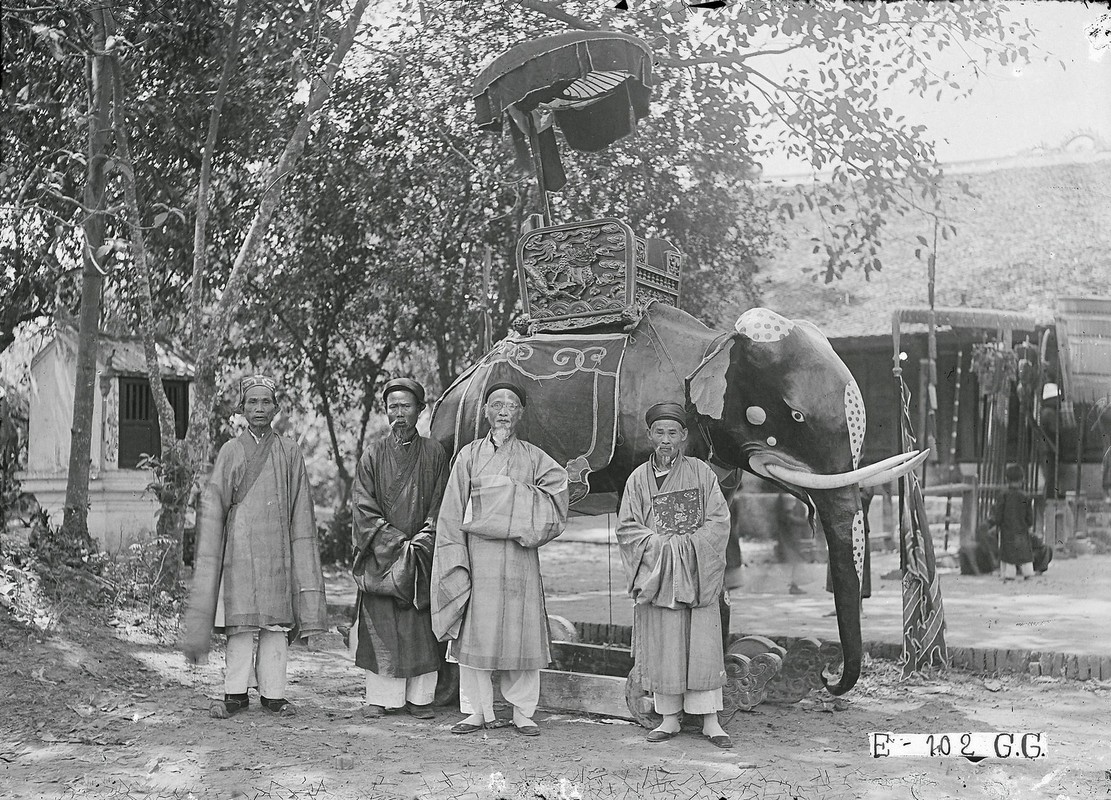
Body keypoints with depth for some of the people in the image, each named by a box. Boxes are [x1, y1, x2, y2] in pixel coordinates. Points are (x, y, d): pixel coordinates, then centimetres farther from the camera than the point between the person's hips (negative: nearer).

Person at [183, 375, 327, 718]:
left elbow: (301, 513, 9)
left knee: (276, 623, 0)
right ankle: (235, 694, 4)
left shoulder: (289, 452, 9)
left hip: (278, 549, 1)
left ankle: (273, 693, 8)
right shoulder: (231, 451, 7)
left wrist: (301, 556, 3)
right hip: (240, 547, -1)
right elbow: (212, 508, 5)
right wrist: (207, 556, -1)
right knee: (240, 624, -4)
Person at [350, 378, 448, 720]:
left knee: (421, 627, -1)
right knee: (381, 626, -2)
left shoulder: (434, 454, 7)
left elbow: (440, 507, 4)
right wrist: (396, 542, -11)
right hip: (380, 557, 0)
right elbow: (363, 509, 0)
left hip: (423, 556, 0)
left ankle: (419, 697, 6)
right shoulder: (372, 457, 7)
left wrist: (421, 541, -10)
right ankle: (379, 697, 6)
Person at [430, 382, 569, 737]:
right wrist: (455, 558, -5)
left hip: (520, 558, 0)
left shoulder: (534, 458, 10)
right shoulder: (469, 455, 8)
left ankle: (523, 713, 10)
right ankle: (478, 711, 10)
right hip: (478, 555, 0)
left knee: (521, 633, 1)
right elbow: (452, 512, 4)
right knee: (474, 633, 0)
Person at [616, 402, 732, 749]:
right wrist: (660, 544, -10)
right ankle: (669, 718, 12)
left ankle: (710, 720, 3)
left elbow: (718, 521, 0)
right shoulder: (639, 478, 6)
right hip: (656, 572, 1)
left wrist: (686, 543, -11)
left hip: (698, 573, -1)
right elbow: (626, 527, 3)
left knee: (703, 644, -3)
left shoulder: (701, 472, 3)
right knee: (662, 646, 2)